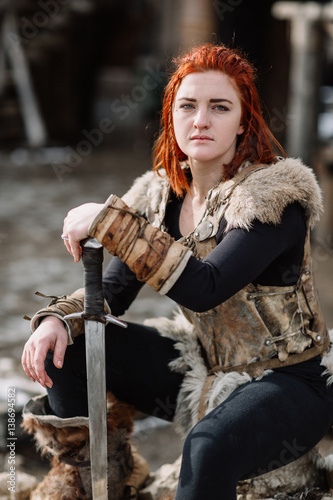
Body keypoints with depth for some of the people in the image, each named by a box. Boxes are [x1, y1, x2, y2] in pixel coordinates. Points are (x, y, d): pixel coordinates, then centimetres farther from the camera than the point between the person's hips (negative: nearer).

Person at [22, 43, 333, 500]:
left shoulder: (276, 196, -21)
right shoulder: (162, 194, 0)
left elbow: (203, 289, -34)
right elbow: (112, 290, 5)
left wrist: (108, 220, -34)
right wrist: (57, 318, -16)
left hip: (290, 382, -6)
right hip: (205, 368, 7)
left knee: (209, 446, -38)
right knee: (66, 346, -4)